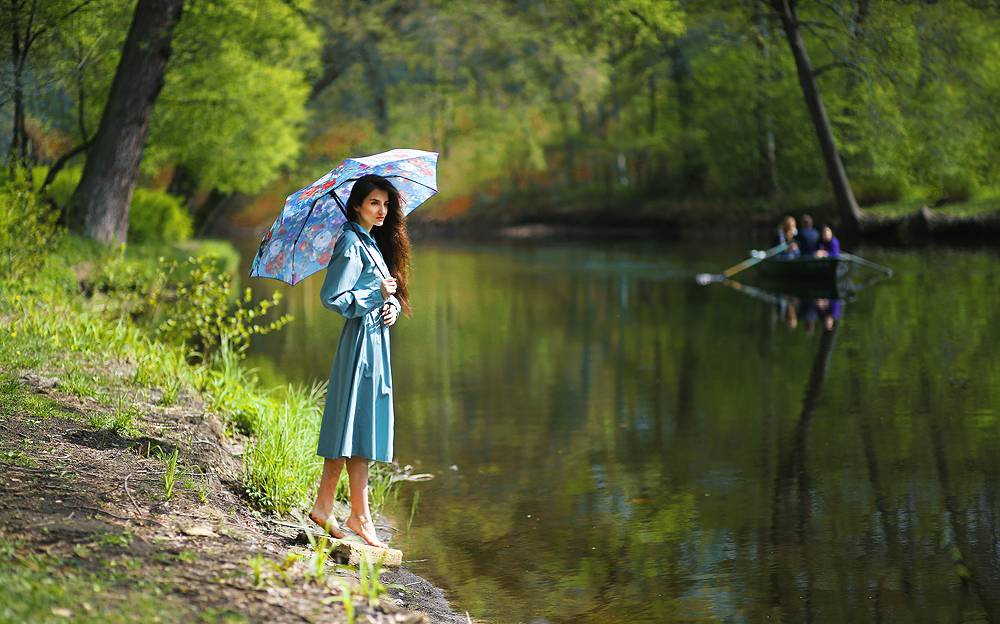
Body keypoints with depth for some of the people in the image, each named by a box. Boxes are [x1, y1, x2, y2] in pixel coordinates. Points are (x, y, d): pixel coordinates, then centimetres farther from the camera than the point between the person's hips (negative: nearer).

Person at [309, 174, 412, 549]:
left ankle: (323, 507, 14)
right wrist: (378, 294, -12)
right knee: (359, 428, -6)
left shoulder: (373, 242, 17)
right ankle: (360, 515, -2)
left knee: (349, 426, 10)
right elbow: (332, 296, -18)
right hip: (361, 339, -9)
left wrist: (393, 304, 0)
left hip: (375, 339, 9)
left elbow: (388, 291, 22)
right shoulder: (352, 243, -12)